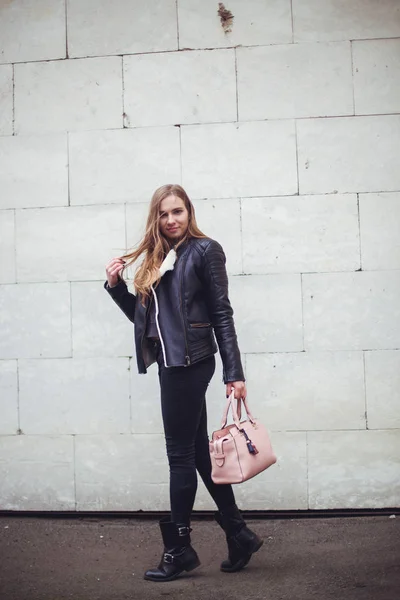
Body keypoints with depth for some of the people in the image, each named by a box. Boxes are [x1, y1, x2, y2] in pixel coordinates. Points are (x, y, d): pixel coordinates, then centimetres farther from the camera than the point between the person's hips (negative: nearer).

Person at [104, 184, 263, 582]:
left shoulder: (204, 250, -5)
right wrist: (116, 286, 4)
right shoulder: (155, 258, 15)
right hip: (171, 363, 8)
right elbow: (143, 315, 17)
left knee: (180, 455, -1)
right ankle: (238, 535, 23)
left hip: (190, 361, -8)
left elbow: (222, 314, -8)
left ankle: (178, 549, 12)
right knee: (197, 451, 12)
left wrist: (234, 373, -11)